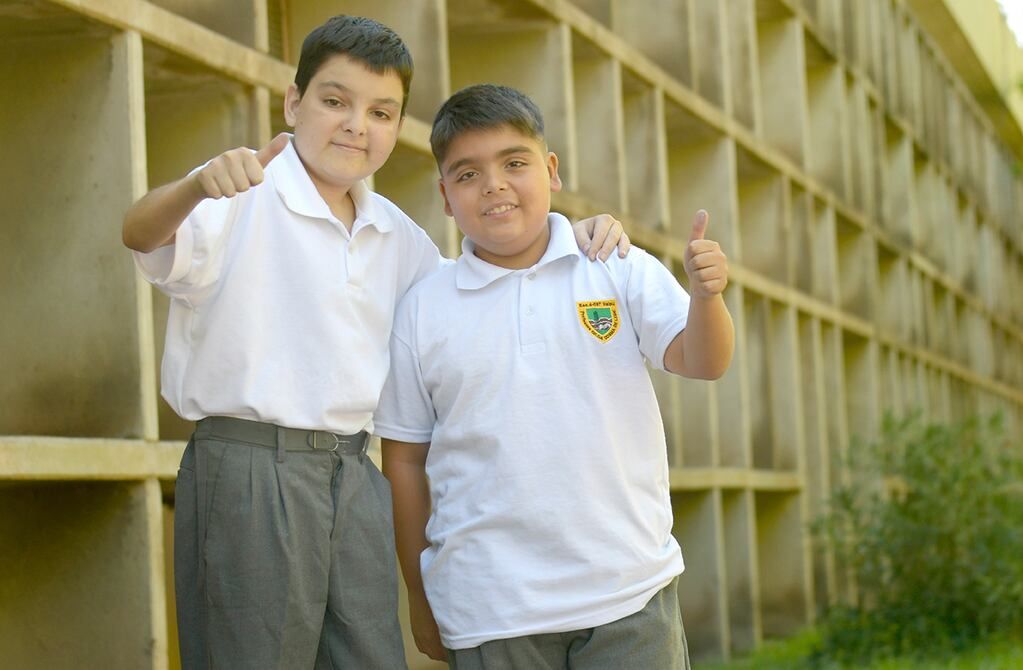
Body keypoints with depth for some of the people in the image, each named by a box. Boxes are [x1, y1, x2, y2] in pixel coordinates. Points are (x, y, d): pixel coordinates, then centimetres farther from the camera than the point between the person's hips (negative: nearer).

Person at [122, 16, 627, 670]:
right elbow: (142, 233, -25)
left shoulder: (397, 235, 15)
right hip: (248, 470, -6)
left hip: (354, 479, 6)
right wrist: (197, 187, -49)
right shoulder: (241, 197, -7)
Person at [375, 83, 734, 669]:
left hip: (630, 595, 0)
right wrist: (421, 599, 8)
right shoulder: (422, 311, 2)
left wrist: (706, 295, -27)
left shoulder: (622, 271, 2)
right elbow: (405, 458, 6)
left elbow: (700, 362, -6)